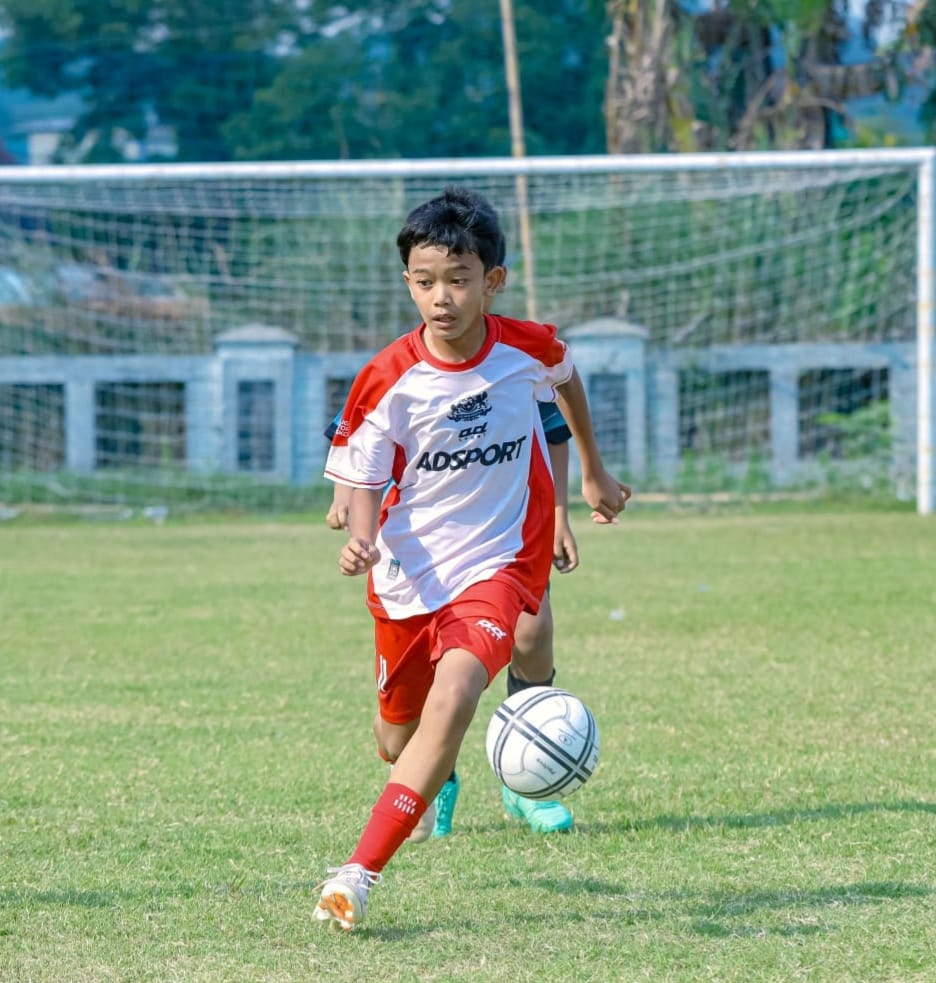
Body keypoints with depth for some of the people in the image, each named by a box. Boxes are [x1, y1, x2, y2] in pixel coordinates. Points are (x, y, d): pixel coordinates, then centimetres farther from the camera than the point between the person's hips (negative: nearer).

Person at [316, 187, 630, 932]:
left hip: (496, 562, -1)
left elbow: (566, 378, 16)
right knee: (398, 741, 15)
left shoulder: (527, 349, -10)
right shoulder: (388, 380, -16)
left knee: (453, 697, -27)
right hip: (409, 571, 1)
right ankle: (435, 785, 56)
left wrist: (594, 472, 26)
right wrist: (360, 539, -32)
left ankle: (359, 873, -29)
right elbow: (364, 483, -9)